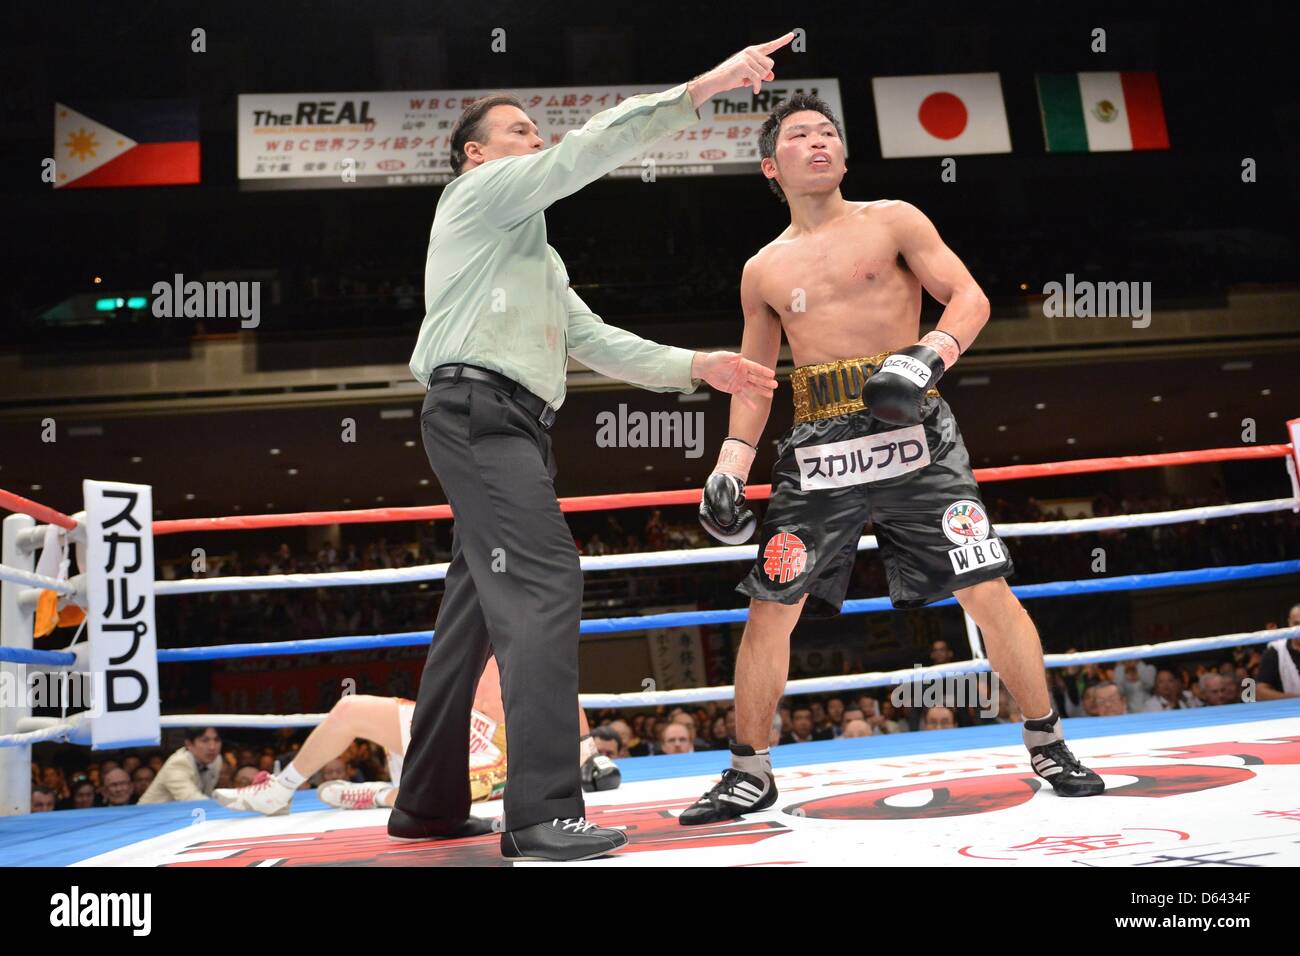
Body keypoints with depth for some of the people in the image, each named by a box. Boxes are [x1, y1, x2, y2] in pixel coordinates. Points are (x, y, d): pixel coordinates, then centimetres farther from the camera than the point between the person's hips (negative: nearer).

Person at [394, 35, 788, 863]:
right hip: (480, 412, -10)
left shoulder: (537, 255, 32)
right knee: (545, 584, -21)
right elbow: (593, 148, -7)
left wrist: (698, 367, 13)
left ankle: (428, 804, 17)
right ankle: (544, 816, -25)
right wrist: (704, 87, -8)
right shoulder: (482, 192, 6)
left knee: (480, 611, 9)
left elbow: (597, 343, 23)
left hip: (509, 427, 10)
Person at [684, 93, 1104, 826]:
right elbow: (754, 376, 18)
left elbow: (971, 298, 1)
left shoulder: (893, 222, 7)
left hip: (912, 437, -2)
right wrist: (732, 462, 7)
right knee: (771, 610, 0)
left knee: (988, 591, -4)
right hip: (818, 452, 2)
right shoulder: (764, 271, 14)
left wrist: (928, 355, -18)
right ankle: (751, 774, 16)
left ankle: (1048, 745, 15)